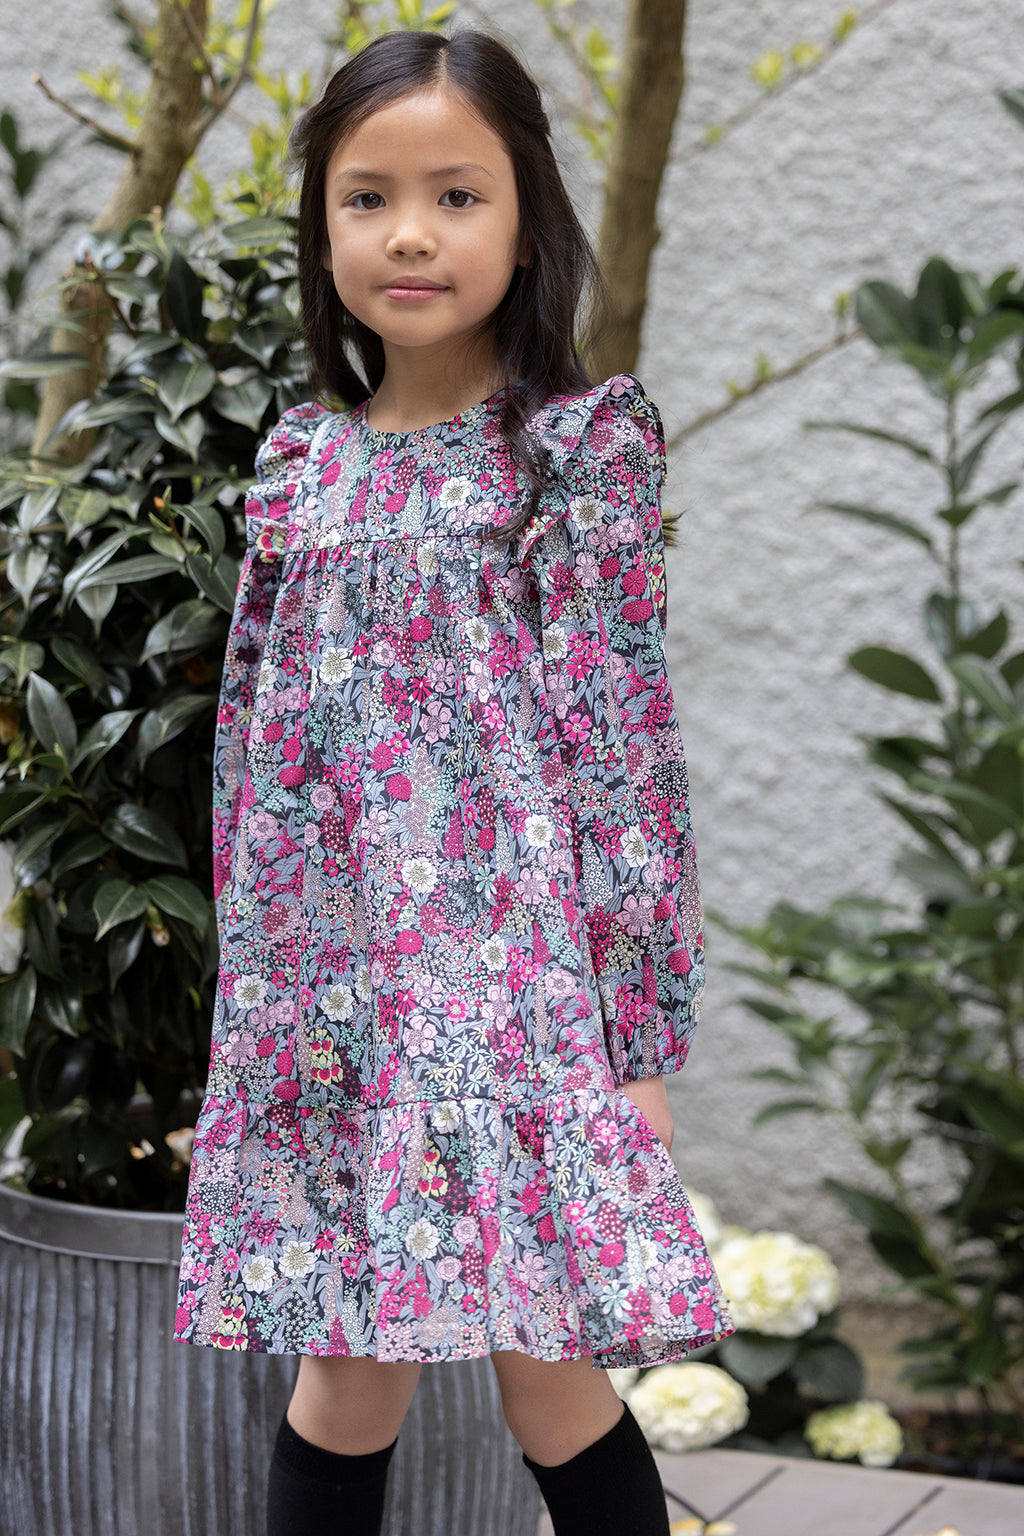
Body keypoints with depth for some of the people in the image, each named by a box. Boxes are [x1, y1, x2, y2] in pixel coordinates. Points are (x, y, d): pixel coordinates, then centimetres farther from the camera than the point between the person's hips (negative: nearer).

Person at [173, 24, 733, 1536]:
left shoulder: (582, 444, -5)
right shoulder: (301, 457, 8)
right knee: (346, 1368, 10)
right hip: (328, 986, 4)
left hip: (516, 971, -4)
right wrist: (252, 991, 11)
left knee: (548, 1374, 2)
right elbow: (251, 730, 13)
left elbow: (627, 742, -8)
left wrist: (640, 1029, -11)